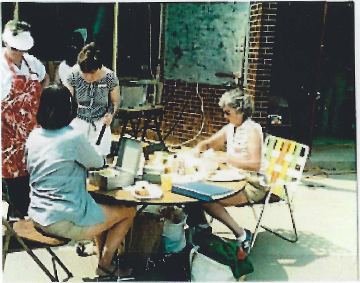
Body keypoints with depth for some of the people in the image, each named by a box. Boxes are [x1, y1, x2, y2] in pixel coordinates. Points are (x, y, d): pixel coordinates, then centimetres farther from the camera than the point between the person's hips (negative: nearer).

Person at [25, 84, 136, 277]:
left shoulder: (33, 137, 2)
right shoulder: (74, 138, -17)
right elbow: (98, 163, -1)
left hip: (37, 217, 8)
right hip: (65, 222, -8)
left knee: (100, 206, 29)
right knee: (129, 211, 10)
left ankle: (102, 256, 33)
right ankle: (105, 265, 18)